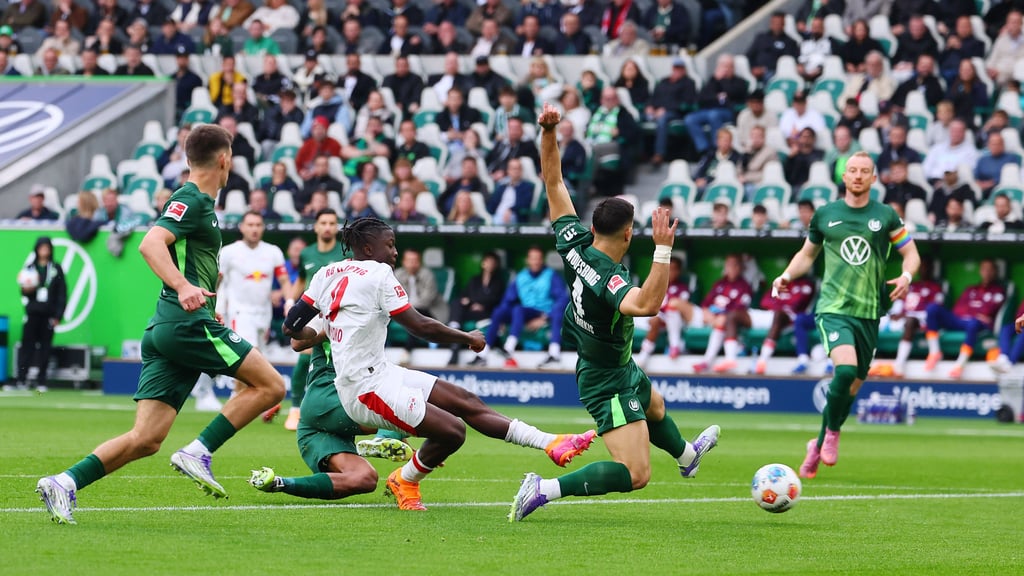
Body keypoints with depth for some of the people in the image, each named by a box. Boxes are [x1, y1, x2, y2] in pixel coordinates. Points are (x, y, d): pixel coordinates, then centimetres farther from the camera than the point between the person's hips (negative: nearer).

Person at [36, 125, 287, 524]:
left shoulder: (197, 202, 22)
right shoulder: (192, 200, -6)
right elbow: (151, 244, -22)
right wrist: (184, 287, -36)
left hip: (165, 328, 9)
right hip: (189, 322, -9)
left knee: (145, 439, 0)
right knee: (270, 385, -3)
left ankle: (65, 483, -11)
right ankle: (198, 453, -11)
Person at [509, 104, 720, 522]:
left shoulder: (574, 244, -12)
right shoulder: (607, 277, -35)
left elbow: (553, 182, -7)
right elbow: (647, 304, -55)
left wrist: (548, 132, -14)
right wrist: (663, 250, -58)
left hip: (622, 371, 10)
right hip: (609, 383, -10)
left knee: (655, 406, 40)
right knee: (635, 475, -17)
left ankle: (686, 455, 70)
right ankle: (545, 489, -19)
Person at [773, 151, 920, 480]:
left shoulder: (885, 216, 5)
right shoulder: (825, 215, 7)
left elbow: (911, 253, 9)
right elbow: (808, 254, 20)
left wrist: (906, 276, -12)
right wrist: (787, 276, 2)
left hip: (869, 313, 2)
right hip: (833, 307, -2)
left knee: (852, 386, 6)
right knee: (845, 369, -26)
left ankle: (819, 447, 25)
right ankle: (832, 433, -3)